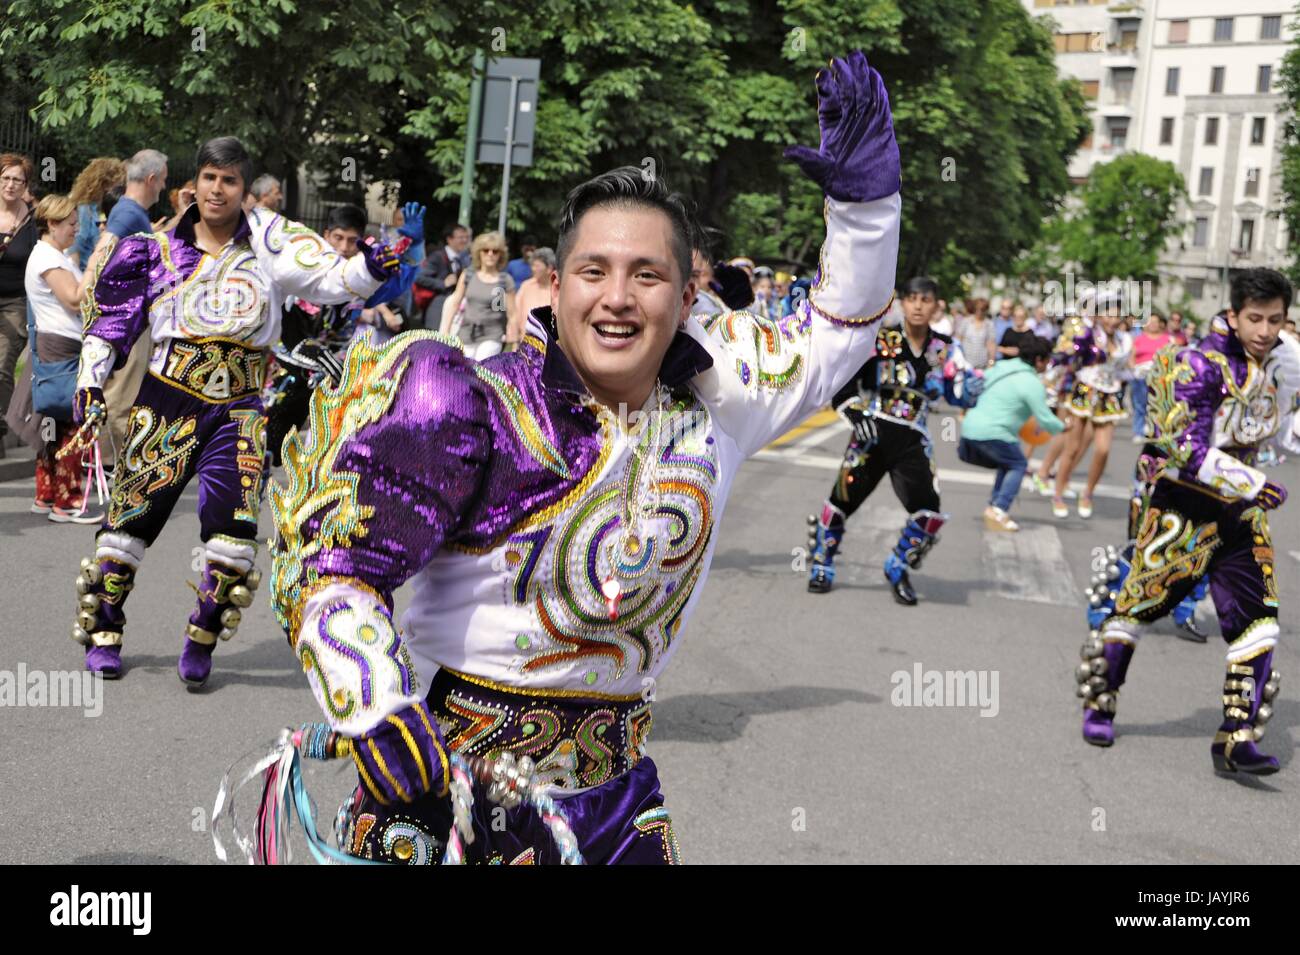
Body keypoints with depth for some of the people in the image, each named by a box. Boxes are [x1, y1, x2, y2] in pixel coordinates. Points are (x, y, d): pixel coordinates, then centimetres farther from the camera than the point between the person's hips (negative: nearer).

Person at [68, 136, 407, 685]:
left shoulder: (269, 241, 1)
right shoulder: (161, 250, 6)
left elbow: (328, 278, -8)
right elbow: (111, 316, 12)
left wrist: (368, 269, -28)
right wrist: (91, 382, 6)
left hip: (237, 408, -1)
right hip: (165, 401, 1)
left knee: (232, 522, -13)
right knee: (131, 512, 3)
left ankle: (202, 643, 5)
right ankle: (102, 631, 21)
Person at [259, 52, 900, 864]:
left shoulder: (707, 397, -1)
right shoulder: (485, 412, -18)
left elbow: (835, 335, 14)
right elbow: (331, 564, -17)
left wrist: (865, 198, 1)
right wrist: (378, 714, -28)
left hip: (612, 790, 5)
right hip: (444, 780, -4)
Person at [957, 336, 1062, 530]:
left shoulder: (1003, 367, 16)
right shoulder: (1032, 383, -9)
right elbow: (1045, 419, -8)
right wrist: (1062, 427, 9)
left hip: (971, 427, 9)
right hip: (991, 433, -9)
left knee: (1007, 463, 23)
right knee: (1018, 465, 5)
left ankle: (994, 507, 17)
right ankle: (998, 511, -8)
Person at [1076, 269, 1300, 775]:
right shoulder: (1201, 363, -19)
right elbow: (1190, 450, -23)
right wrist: (1253, 485, -24)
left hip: (1241, 506, 6)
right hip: (1185, 501, -6)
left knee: (1257, 618, -4)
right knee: (1141, 600, 3)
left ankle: (1238, 738, 0)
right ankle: (1098, 704, 25)